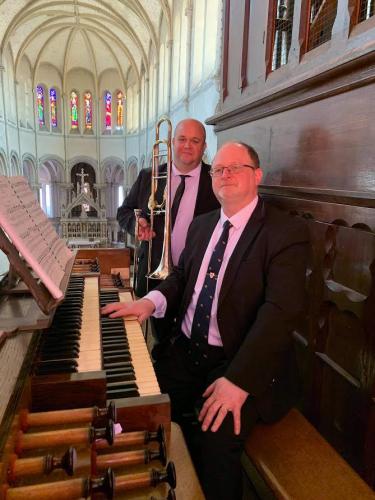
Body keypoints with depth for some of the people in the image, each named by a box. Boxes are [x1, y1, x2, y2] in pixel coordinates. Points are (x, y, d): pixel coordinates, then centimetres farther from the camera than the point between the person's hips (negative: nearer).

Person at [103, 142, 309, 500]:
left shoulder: (287, 232, -11)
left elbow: (281, 311, -21)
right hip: (187, 351, 6)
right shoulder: (202, 225, 11)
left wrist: (238, 381, -28)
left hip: (243, 363, -5)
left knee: (215, 436, -25)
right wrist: (151, 301, -6)